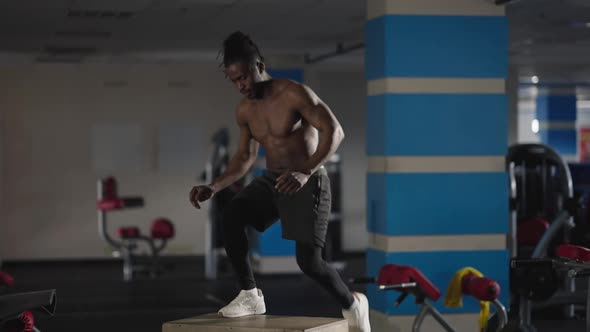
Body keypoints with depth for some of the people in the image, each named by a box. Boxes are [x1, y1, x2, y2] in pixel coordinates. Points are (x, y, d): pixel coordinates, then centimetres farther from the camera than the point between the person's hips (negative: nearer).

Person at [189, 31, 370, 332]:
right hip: (271, 180, 6)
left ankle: (352, 304, 15)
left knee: (308, 260, -14)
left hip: (309, 182, -6)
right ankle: (250, 295, -7)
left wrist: (305, 172, -32)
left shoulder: (295, 94, -18)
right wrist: (213, 187, -1)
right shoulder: (244, 110, 4)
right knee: (231, 217, -21)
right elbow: (245, 157, 13)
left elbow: (334, 131, -21)